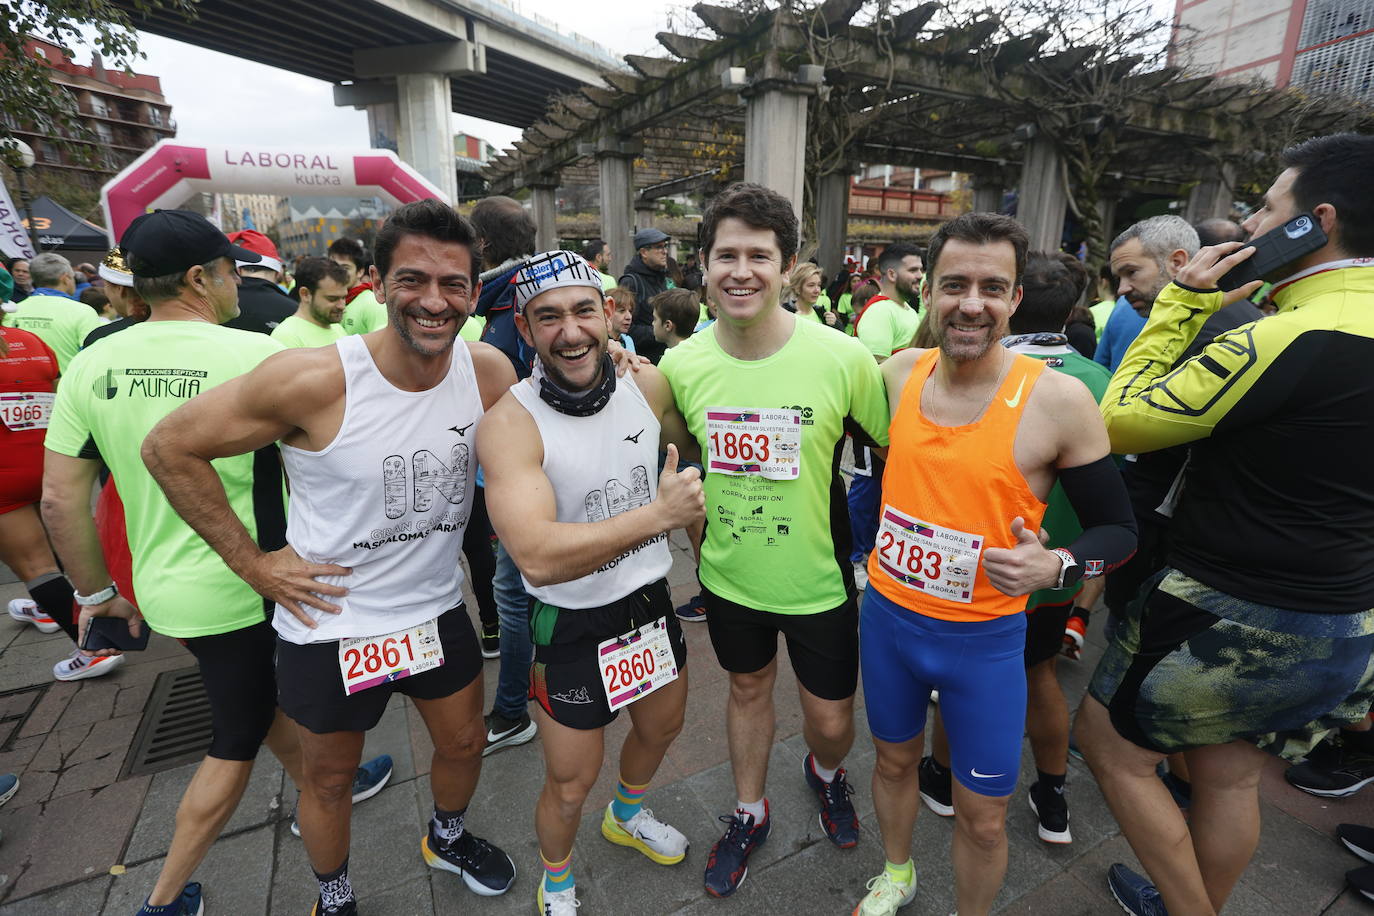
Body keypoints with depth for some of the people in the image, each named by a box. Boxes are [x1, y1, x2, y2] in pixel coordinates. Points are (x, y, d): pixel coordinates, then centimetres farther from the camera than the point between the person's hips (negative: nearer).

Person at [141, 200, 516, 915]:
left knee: (464, 745, 23)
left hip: (438, 611, 3)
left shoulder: (490, 372, -13)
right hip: (327, 623, -3)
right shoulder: (312, 380, -24)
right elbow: (168, 447, -12)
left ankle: (447, 838, 58)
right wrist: (254, 563, -12)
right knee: (330, 778, 21)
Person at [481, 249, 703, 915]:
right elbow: (538, 557, -34)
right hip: (573, 628, -5)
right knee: (570, 784, 13)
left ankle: (626, 815, 63)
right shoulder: (509, 423, -23)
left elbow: (694, 447, 13)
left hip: (652, 603, 6)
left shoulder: (647, 386, -9)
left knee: (662, 727, 28)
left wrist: (698, 525, 8)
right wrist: (658, 513, -36)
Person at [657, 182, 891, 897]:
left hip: (819, 580, -1)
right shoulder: (681, 364, -11)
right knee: (748, 688, 24)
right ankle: (749, 812, 52)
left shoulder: (842, 358, -19)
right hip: (728, 575, 2)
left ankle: (825, 772, 54)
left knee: (830, 721, 14)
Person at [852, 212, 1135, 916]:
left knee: (982, 817, 13)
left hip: (984, 639, -3)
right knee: (894, 760, 26)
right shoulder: (899, 372, -6)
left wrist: (1055, 566, -26)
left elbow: (1120, 529, -7)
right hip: (887, 615, 4)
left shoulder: (1059, 399, -16)